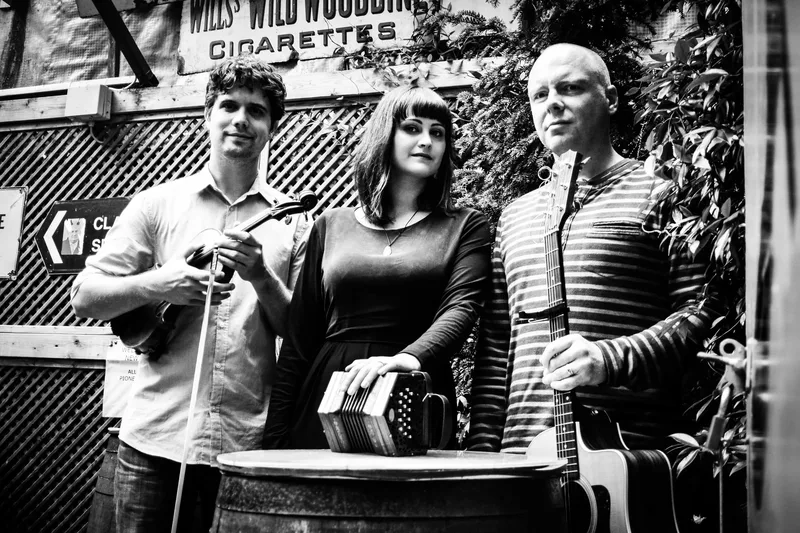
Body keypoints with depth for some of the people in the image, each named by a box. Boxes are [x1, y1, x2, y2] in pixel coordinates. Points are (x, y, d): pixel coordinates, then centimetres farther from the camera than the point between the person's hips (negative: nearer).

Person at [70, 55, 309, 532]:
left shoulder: (293, 220, 7)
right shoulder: (157, 204, 6)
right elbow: (85, 297, 5)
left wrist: (261, 277, -12)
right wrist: (154, 284, -13)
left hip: (250, 443, 1)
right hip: (155, 436, 0)